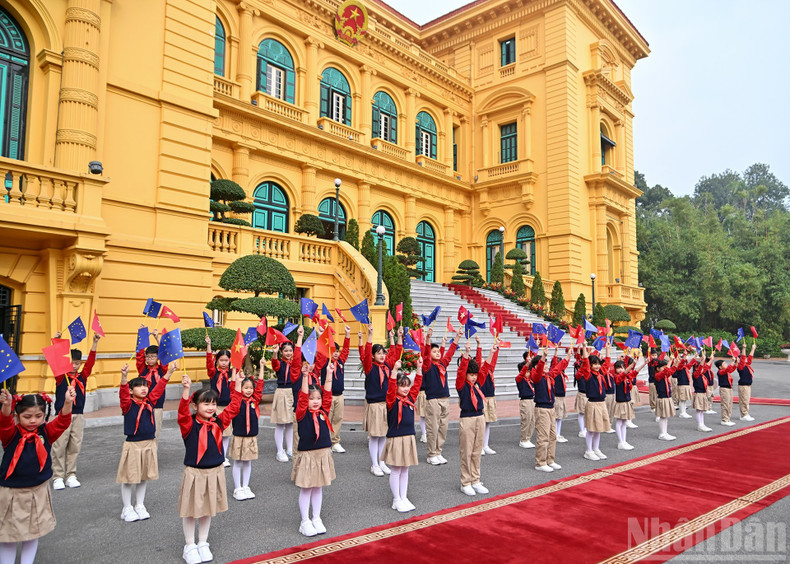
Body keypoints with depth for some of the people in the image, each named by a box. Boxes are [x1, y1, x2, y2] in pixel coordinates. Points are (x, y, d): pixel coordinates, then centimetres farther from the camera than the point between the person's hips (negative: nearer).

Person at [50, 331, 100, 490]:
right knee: (59, 446, -1)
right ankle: (58, 477, 8)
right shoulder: (60, 376, -1)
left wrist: (95, 343, -10)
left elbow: (91, 361, -1)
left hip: (77, 416, 3)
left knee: (75, 447, 7)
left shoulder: (83, 376, 8)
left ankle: (71, 475, 17)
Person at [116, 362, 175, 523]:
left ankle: (140, 506, 29)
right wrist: (124, 376, -44)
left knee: (144, 477, 15)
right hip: (133, 445, -5)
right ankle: (127, 509, 20)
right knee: (128, 478, 5)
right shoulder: (128, 404, -10)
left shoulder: (150, 401, 4)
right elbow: (123, 392, -26)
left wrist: (169, 372, -8)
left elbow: (159, 388, 1)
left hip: (149, 443, 5)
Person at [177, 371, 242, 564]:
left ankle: (203, 544, 33)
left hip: (215, 472, 4)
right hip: (194, 473, -4)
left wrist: (237, 385, -6)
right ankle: (189, 546, 27)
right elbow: (182, 411, -32)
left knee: (207, 510, 17)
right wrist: (186, 389, -47)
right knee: (190, 511, 9)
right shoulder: (189, 424, -14)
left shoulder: (219, 422, -1)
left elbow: (233, 407, -1)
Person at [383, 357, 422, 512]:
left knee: (405, 470, 15)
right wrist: (395, 370, -37)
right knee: (395, 471, 5)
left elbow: (417, 384, 6)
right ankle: (396, 501, 15)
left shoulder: (410, 398, 6)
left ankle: (403, 498, 24)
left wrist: (419, 367, -2)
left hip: (409, 438, 6)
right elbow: (391, 388, -27)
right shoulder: (392, 400, -11)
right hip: (395, 439, -6)